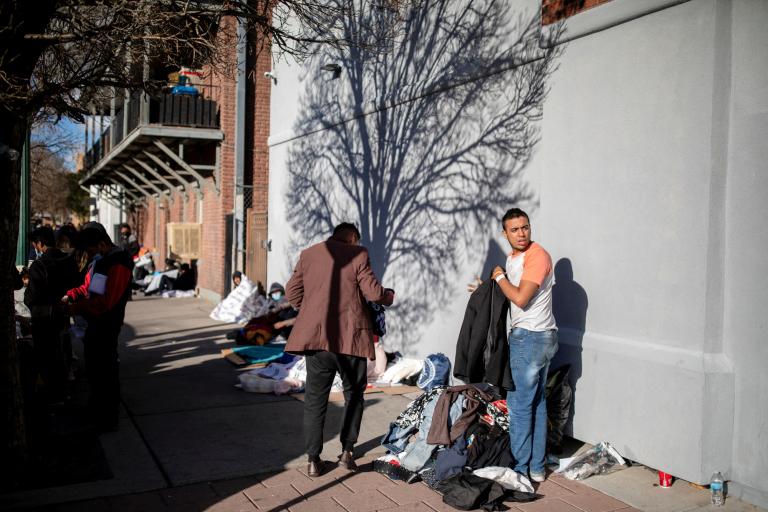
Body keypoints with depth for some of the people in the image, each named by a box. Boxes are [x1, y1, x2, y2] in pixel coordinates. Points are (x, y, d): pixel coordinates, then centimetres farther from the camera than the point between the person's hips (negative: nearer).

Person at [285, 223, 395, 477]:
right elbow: (374, 292, -7)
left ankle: (313, 460, 11)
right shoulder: (357, 254, -2)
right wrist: (389, 296, 14)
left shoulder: (308, 254, 9)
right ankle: (347, 451, 19)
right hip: (350, 336, -2)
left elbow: (292, 292, 10)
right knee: (354, 393, 17)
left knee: (315, 398, 9)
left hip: (316, 336, 3)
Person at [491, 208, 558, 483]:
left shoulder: (537, 255, -16)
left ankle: (520, 469, 6)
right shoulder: (513, 258, 14)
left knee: (519, 405, -3)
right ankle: (536, 467, 23)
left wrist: (499, 277, -9)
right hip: (536, 337, 10)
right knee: (536, 403, 14)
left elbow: (520, 298, -22)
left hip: (531, 337, -10)